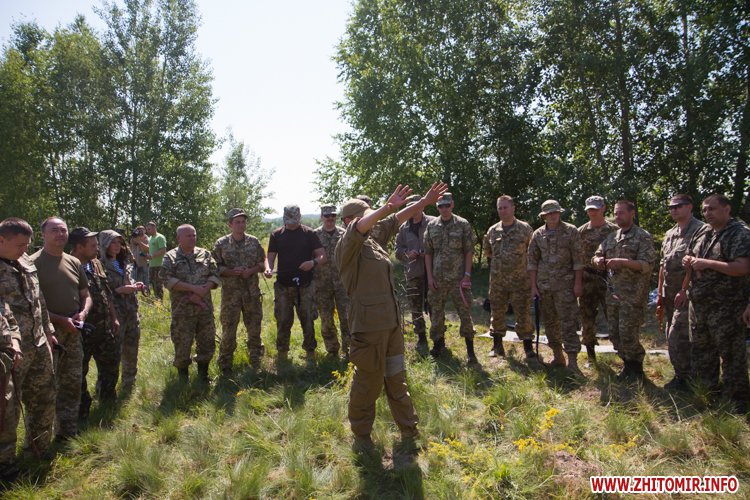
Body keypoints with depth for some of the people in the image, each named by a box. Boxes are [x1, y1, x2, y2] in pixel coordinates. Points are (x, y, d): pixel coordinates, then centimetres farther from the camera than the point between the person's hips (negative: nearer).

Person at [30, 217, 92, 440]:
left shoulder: (74, 262, 9)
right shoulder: (33, 263, -9)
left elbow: (85, 295, 16)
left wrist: (83, 313, -4)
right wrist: (60, 320, -17)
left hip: (73, 332, 6)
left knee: (72, 383, 13)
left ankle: (68, 433, 27)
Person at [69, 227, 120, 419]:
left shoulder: (96, 264, 7)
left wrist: (114, 318, 14)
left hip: (104, 327, 7)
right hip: (81, 332, -7)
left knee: (110, 365, 18)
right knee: (79, 371, 9)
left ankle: (108, 401, 38)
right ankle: (82, 410, 24)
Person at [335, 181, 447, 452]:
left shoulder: (374, 239, 9)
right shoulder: (347, 247, -13)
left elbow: (398, 219, 15)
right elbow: (358, 228, -33)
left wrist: (426, 201, 12)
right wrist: (387, 207, -45)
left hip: (391, 322, 8)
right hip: (368, 325, -8)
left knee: (396, 378, 19)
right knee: (368, 382, 5)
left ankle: (409, 430, 33)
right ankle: (361, 434, 25)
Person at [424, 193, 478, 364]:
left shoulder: (463, 224, -2)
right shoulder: (431, 226, 5)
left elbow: (469, 251, -3)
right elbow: (428, 253, 7)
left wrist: (467, 275, -9)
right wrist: (429, 277, 0)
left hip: (458, 278, -2)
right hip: (437, 279, 3)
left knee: (465, 312, -1)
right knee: (436, 312, 10)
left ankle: (470, 349, 9)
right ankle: (438, 343, 26)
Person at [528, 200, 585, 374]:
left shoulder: (571, 231, -3)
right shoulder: (538, 234, 7)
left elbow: (578, 259, -4)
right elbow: (532, 261, 8)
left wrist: (578, 283, -9)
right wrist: (533, 286, 3)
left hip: (564, 285, -4)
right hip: (544, 286, 4)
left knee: (568, 324, -7)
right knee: (550, 323, 11)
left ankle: (572, 362, -5)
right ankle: (558, 357, 24)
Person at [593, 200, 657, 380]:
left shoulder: (643, 237, -6)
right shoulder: (611, 237, 14)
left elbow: (647, 265, -14)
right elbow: (597, 255, 20)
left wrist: (623, 262, -24)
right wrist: (599, 261, -4)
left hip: (633, 295, -7)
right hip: (613, 293, 7)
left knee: (628, 334, -5)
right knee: (614, 333, 11)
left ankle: (636, 369, 14)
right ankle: (628, 363, 28)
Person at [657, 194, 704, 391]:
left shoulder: (699, 231, -11)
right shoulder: (669, 234, 15)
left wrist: (685, 290, -21)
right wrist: (660, 294, 16)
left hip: (687, 294, -8)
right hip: (670, 294, 8)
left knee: (677, 338, -9)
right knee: (672, 337, 13)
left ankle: (683, 378, 5)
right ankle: (682, 374, 25)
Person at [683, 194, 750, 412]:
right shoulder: (702, 232, 12)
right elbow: (690, 257, 25)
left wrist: (708, 263, -23)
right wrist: (688, 261, 1)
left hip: (725, 306, -8)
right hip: (698, 303, 8)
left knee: (731, 354, 0)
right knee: (700, 351, 17)